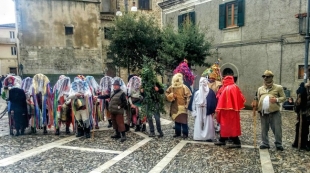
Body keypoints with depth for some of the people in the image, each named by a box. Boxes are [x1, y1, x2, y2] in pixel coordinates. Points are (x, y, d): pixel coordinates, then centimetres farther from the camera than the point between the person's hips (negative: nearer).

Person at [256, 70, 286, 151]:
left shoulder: (278, 87, 2)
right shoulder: (260, 89, 13)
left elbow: (284, 97, 2)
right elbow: (258, 99, 16)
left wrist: (277, 100, -16)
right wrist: (257, 108, 1)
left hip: (275, 112, -3)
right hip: (263, 113, 4)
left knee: (277, 129, 1)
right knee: (264, 129, 11)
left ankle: (278, 144, 14)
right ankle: (265, 143, 22)